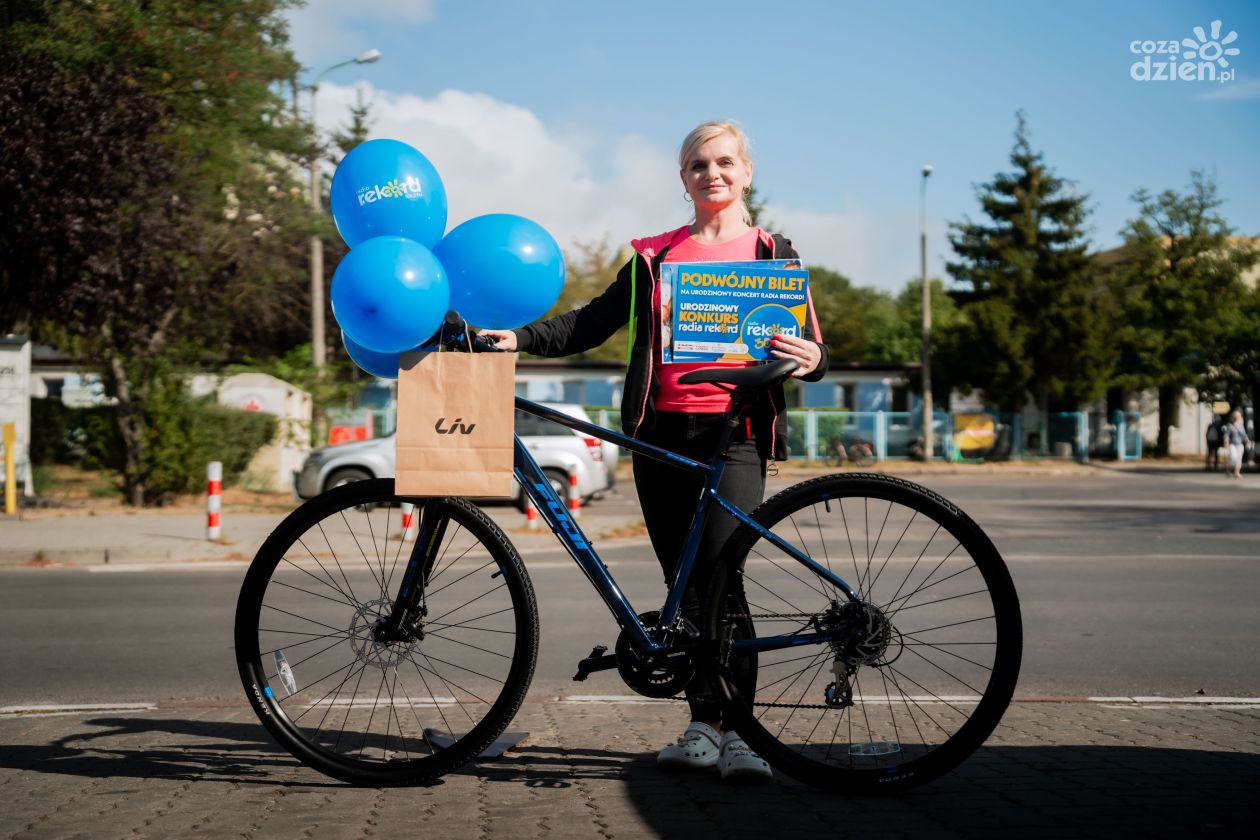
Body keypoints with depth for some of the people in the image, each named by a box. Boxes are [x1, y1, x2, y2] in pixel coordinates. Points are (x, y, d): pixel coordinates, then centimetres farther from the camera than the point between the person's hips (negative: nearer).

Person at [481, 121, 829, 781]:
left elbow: (811, 346, 9)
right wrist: (518, 337, -1)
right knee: (684, 582, 4)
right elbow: (594, 322, 13)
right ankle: (703, 726, 11)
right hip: (661, 432, 3)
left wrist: (811, 358, -15)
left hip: (734, 434, -3)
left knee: (717, 572, -18)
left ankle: (737, 732, -17)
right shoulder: (654, 256, 18)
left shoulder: (772, 253, 12)